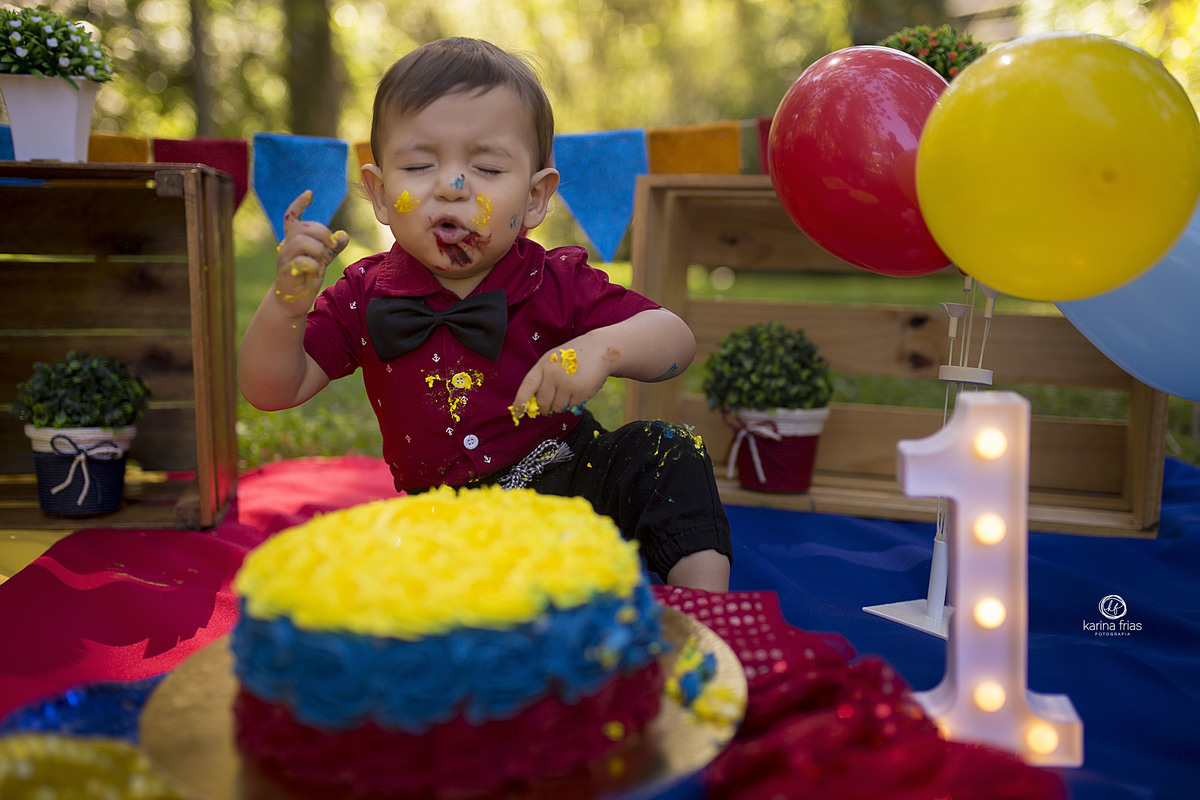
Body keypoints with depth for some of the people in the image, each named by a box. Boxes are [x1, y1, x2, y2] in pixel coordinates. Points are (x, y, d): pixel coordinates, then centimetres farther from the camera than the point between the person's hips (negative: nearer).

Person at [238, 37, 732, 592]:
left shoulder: (557, 283, -10)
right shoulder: (364, 299, -6)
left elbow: (677, 340, -12)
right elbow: (271, 391, -8)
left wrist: (602, 347, -33)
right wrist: (288, 301, -27)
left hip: (571, 481, 0)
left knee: (665, 452, -21)